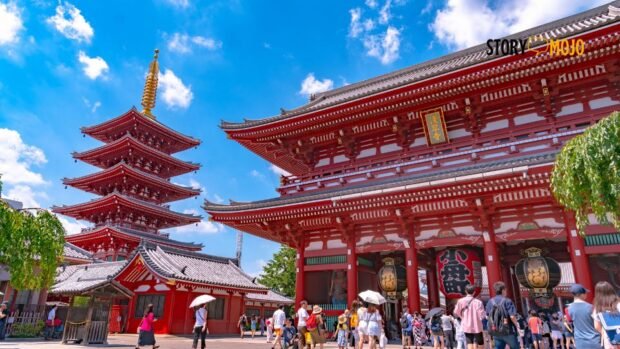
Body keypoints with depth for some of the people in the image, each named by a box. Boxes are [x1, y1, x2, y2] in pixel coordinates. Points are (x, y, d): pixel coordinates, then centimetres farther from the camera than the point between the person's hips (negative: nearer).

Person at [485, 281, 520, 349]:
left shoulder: (490, 301, 4)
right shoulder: (507, 301, -12)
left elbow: (487, 317, 7)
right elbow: (512, 316, -18)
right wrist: (517, 325, -2)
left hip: (495, 331, 4)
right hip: (507, 331, -4)